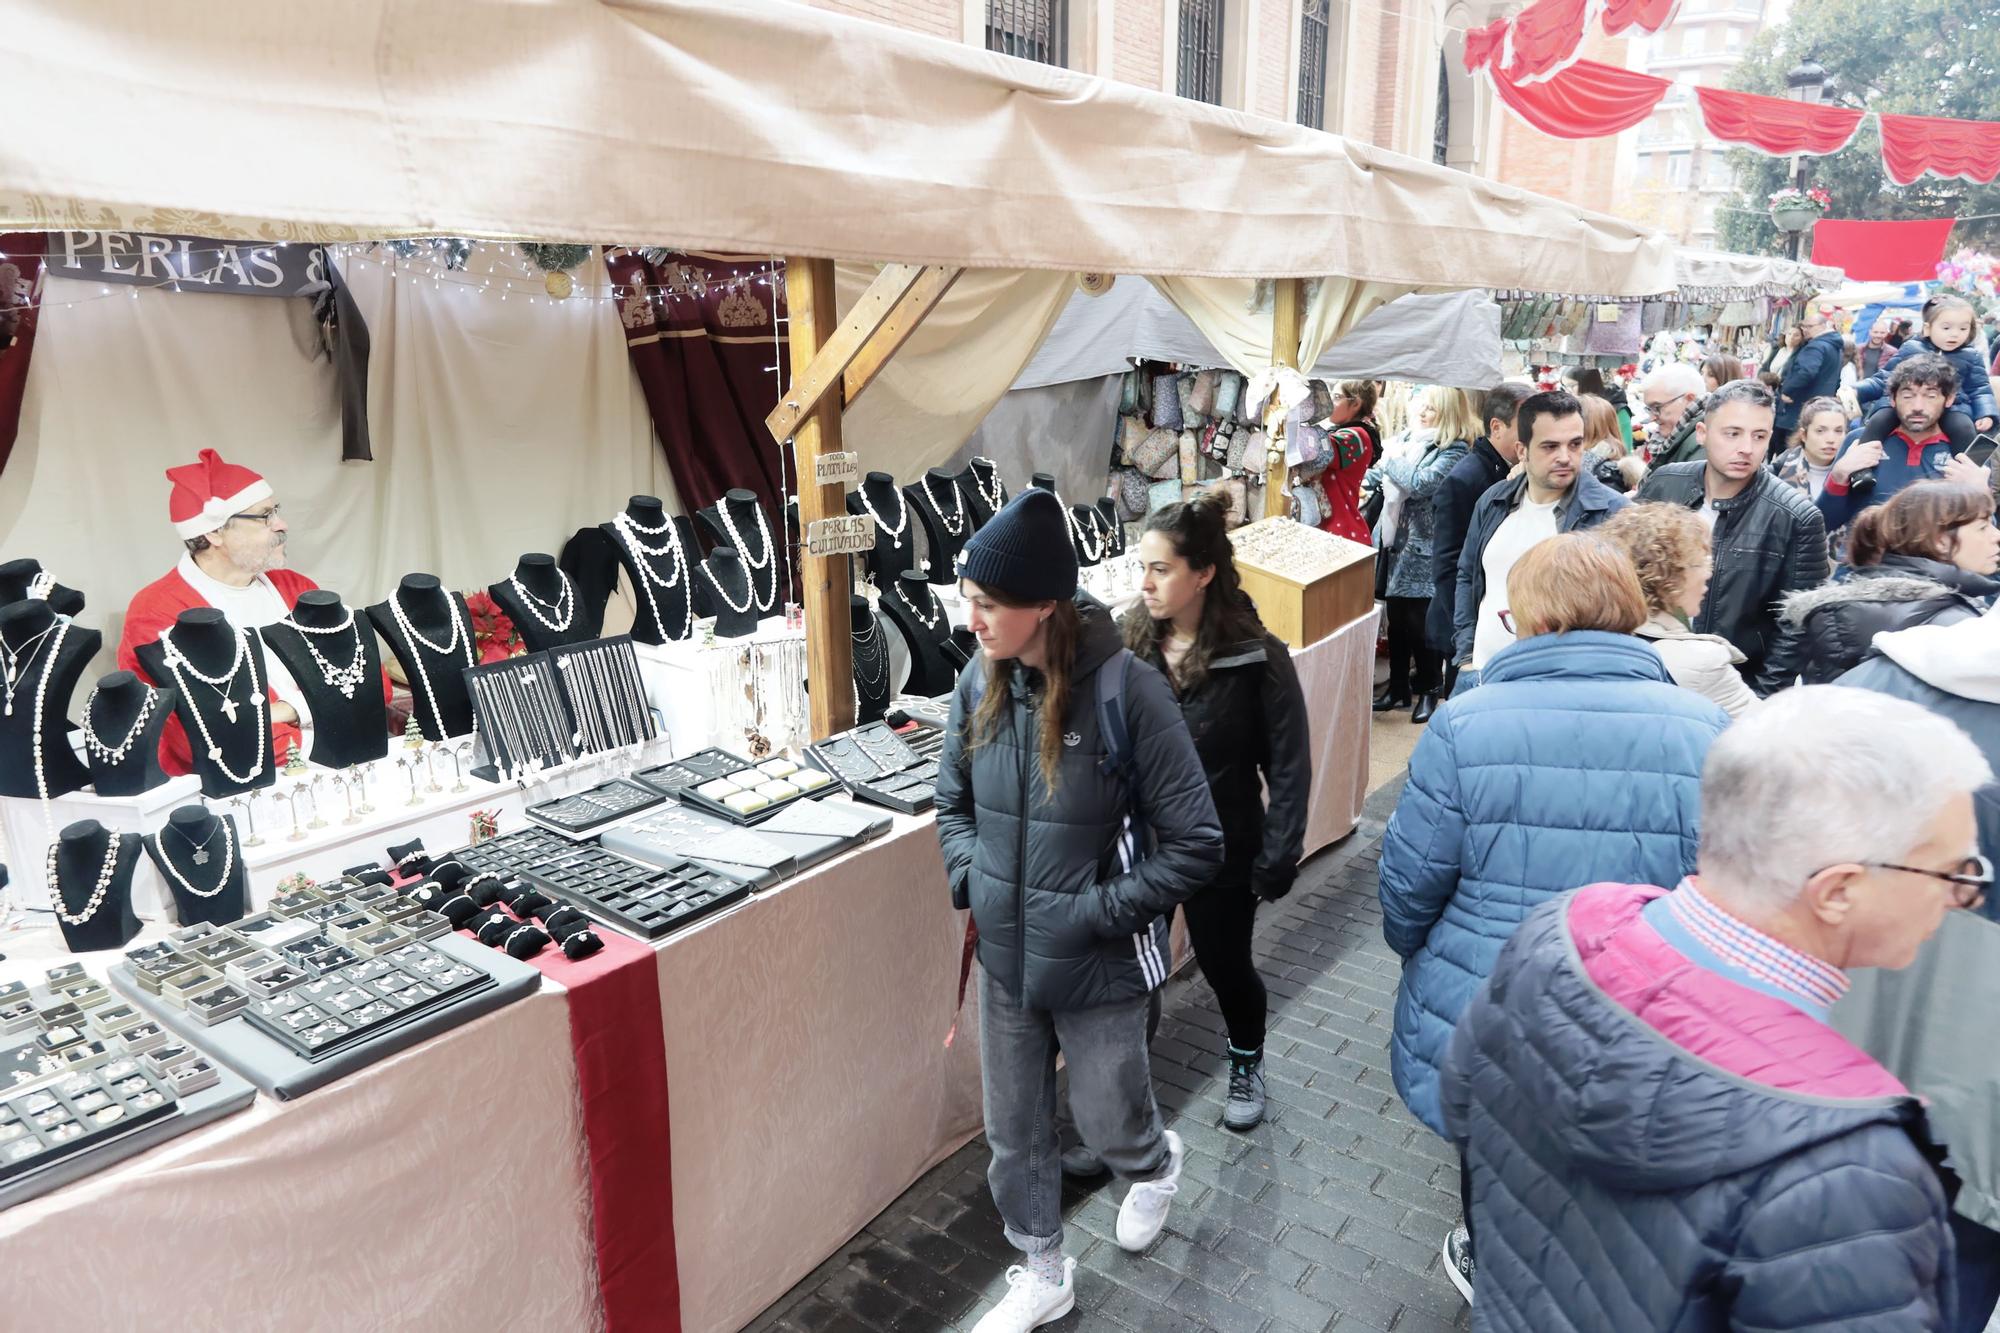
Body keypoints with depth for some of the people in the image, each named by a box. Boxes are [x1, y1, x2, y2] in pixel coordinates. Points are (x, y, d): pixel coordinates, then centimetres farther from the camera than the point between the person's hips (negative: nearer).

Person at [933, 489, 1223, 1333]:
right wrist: (970, 880, -5)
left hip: (1097, 965, -4)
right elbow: (953, 802, 11)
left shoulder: (1126, 690, -22)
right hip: (1006, 956, 4)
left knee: (1108, 1124, 17)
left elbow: (1195, 847, -16)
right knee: (1012, 1132, 18)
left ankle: (1156, 1167, 54)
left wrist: (1101, 912, -19)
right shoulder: (980, 684, -7)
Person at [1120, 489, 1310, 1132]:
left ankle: (1246, 1063, 48)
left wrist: (1279, 856, -11)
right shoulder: (1127, 644, -7)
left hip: (1222, 852, -2)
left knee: (1226, 965, 17)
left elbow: (1289, 765, -9)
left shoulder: (1258, 657, -15)